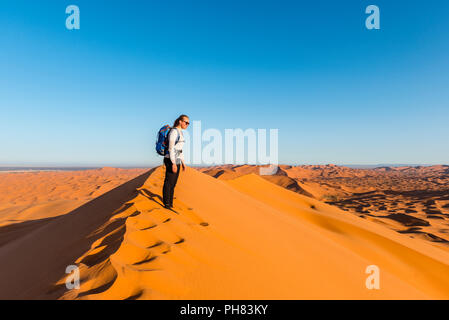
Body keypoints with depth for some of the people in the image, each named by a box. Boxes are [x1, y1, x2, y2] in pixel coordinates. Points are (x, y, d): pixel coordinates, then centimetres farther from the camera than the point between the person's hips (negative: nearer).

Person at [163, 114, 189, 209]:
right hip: (171, 160, -10)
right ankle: (167, 204, 7)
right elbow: (171, 148, -19)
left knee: (173, 183, 12)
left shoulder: (180, 133, 16)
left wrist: (182, 162, 20)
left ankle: (170, 204, 20)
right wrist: (173, 164, -23)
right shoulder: (174, 131, -14)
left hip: (176, 160, 10)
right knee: (168, 183, -2)